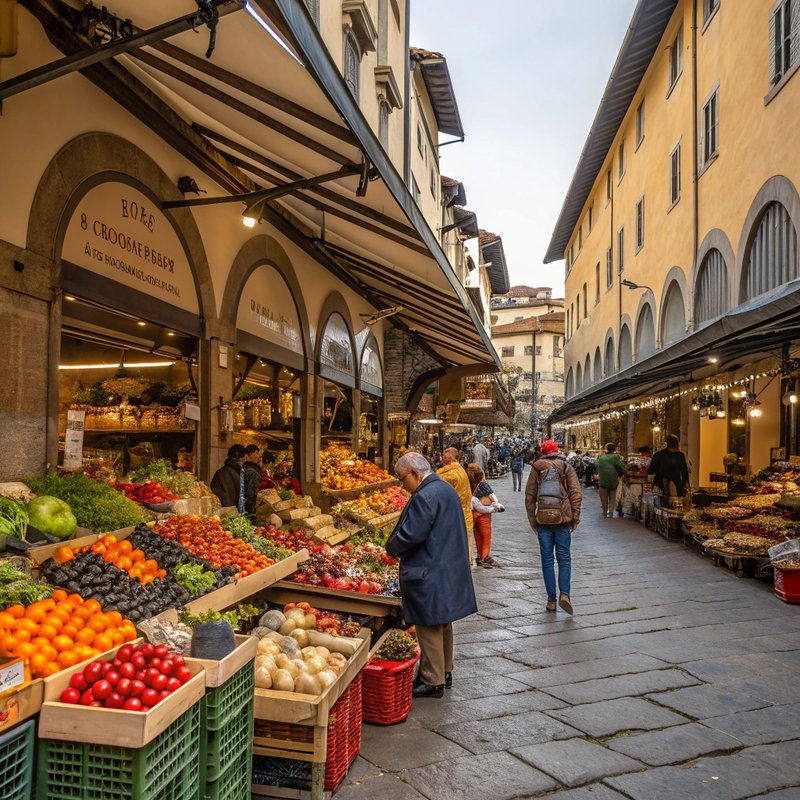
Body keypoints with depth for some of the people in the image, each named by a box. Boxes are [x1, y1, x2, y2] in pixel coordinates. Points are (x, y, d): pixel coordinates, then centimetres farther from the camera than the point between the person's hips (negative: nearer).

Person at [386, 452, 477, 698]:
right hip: (451, 569, 10)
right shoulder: (446, 488, 11)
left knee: (429, 627, 1)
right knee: (443, 623, 20)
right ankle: (445, 672, 32)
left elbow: (411, 534, -24)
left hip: (429, 574, -10)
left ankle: (433, 681, 11)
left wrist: (392, 548, -4)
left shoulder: (425, 496, -21)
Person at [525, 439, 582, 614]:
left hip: (543, 519, 0)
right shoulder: (567, 467, 3)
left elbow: (529, 496, 4)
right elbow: (576, 493, -3)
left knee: (547, 559, 7)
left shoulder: (536, 468, 5)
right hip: (563, 519, 0)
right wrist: (575, 517, 2)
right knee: (564, 558, 8)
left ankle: (551, 599, 9)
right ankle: (564, 593, -8)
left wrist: (532, 520, 9)